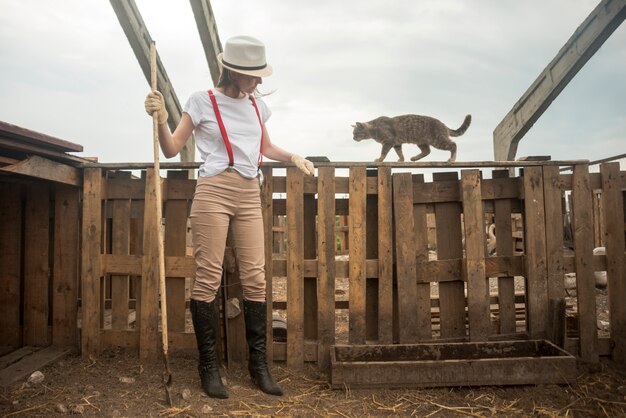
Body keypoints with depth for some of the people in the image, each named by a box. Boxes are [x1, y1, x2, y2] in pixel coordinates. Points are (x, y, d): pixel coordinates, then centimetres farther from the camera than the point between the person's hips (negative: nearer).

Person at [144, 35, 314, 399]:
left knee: (255, 277, 1)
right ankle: (209, 366, 10)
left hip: (250, 195, 4)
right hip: (214, 191, -4)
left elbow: (267, 147, 31)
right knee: (209, 278, -4)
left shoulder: (258, 106, 16)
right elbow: (172, 150, 4)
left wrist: (293, 157, 15)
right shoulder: (203, 101, 4)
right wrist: (161, 120, -13)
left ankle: (259, 364, 13)